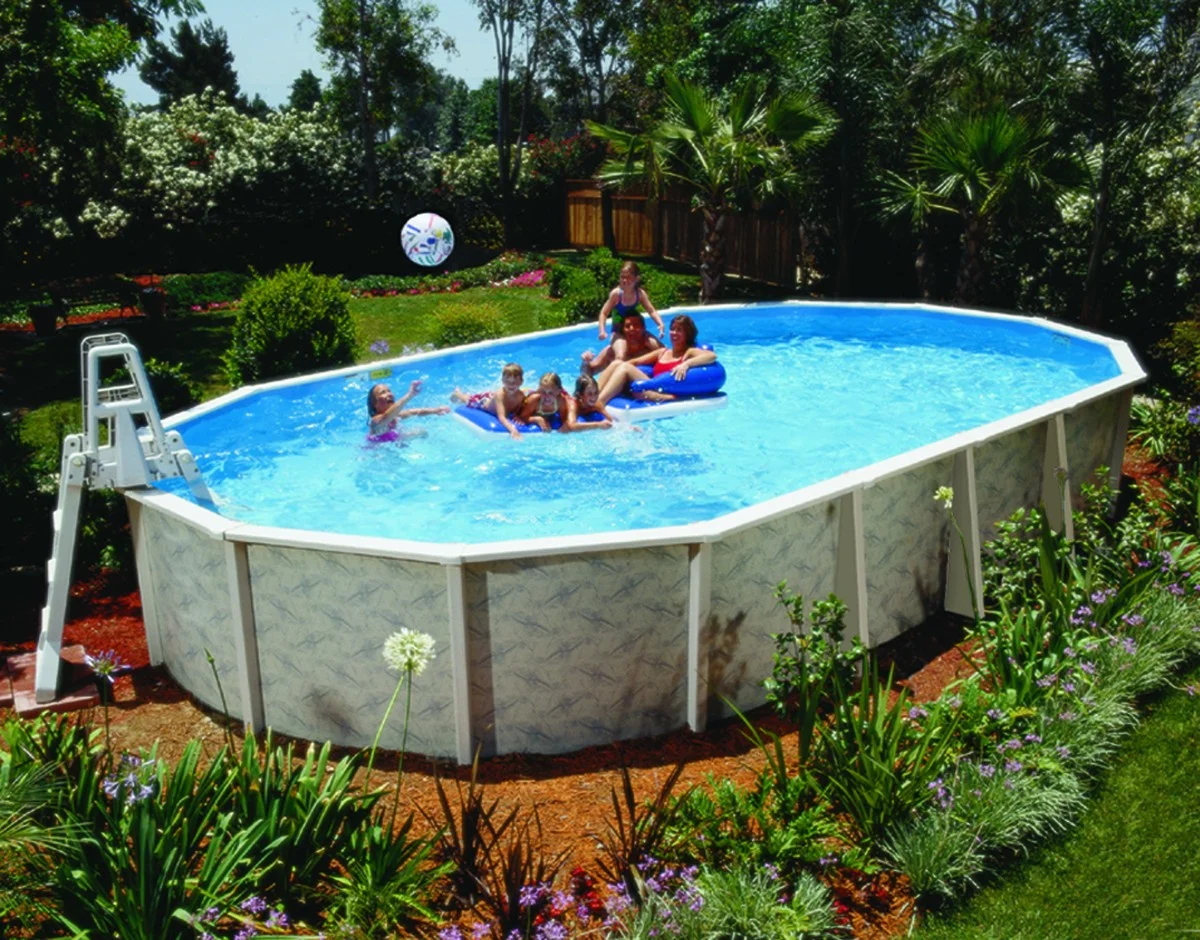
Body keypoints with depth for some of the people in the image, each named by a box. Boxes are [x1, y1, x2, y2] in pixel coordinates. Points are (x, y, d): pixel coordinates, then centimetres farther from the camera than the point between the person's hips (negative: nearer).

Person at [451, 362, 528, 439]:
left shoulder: (522, 394, -39)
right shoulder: (500, 394, -51)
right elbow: (501, 417, -59)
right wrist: (512, 430, -76)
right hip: (483, 401, -3)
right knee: (468, 401, 29)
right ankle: (457, 392, 58)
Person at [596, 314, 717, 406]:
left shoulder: (690, 352, 9)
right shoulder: (663, 352, 29)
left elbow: (712, 356, -11)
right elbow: (636, 361, 23)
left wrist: (686, 364, -24)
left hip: (664, 395, -6)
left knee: (625, 368, -19)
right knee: (616, 364, -8)